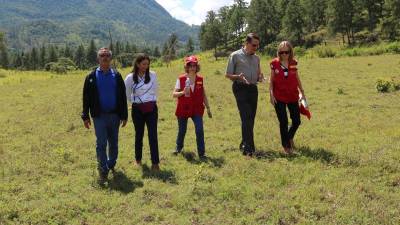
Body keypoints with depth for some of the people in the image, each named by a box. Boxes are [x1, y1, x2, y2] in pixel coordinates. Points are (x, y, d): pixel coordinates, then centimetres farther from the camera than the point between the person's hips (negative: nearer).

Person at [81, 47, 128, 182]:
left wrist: (124, 115, 2)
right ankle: (103, 170, 4)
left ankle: (111, 164, 29)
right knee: (101, 144, -3)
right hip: (99, 116, -2)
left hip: (114, 115, 2)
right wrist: (85, 116, -1)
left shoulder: (117, 76, 4)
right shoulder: (91, 77, 1)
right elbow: (86, 98, 2)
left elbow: (123, 97, 5)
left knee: (114, 143, 12)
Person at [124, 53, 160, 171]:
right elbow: (127, 94, 8)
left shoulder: (153, 75, -3)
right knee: (139, 134, 11)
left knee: (153, 135, -4)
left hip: (151, 108, 0)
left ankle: (155, 162, -1)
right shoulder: (130, 77, -7)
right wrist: (135, 101, 12)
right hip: (137, 110, 0)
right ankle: (138, 159, 29)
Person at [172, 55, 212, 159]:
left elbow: (203, 95, 9)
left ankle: (201, 153, -1)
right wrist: (183, 92, -25)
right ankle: (179, 146, 42)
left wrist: (208, 108, 8)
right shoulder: (181, 79, -6)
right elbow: (174, 94, -6)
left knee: (199, 130, -12)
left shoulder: (200, 79, 1)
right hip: (183, 109, -1)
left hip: (197, 109, 1)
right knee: (182, 130, 13)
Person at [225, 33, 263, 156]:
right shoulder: (235, 55, -1)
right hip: (240, 88, -6)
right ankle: (248, 147, -15)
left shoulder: (256, 58, 16)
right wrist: (239, 76, -20)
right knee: (246, 118, -14)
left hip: (253, 89, 6)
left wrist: (260, 77, -1)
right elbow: (228, 75, -1)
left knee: (251, 118, 7)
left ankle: (244, 144, 20)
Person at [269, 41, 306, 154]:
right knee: (283, 122, 1)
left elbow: (297, 79, 13)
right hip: (279, 98, -3)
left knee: (296, 121, 5)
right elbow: (271, 80, 0)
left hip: (293, 96, 3)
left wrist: (302, 92, 14)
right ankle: (286, 145, 17)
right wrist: (271, 94, -7)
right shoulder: (274, 63, -3)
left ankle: (290, 137, 35)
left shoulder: (293, 63, 4)